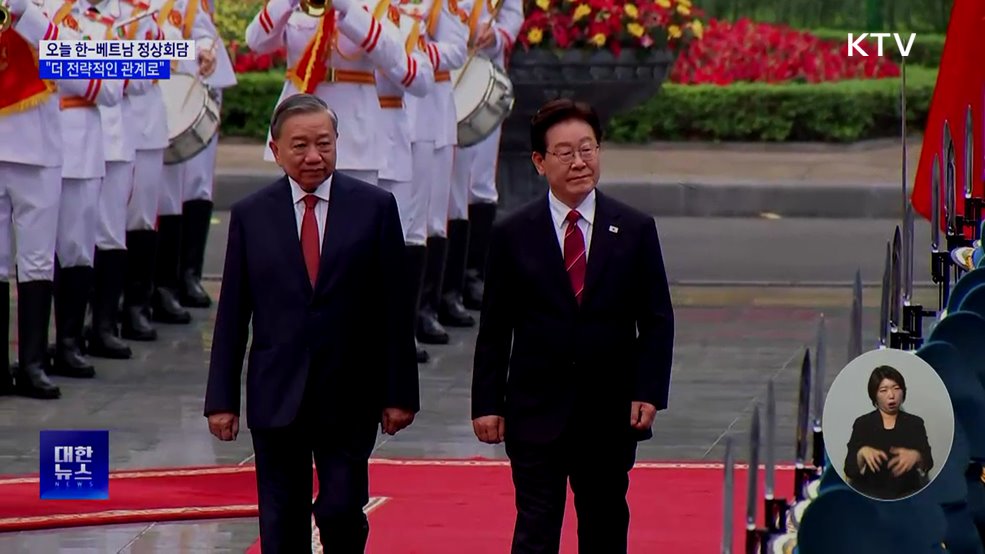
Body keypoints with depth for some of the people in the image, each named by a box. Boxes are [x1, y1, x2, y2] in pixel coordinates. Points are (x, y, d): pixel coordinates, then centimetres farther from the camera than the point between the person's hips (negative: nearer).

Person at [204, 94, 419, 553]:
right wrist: (221, 399, 1)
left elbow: (394, 309, 1)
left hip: (349, 396, -1)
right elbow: (232, 315, 4)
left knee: (341, 512, -5)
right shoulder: (250, 216, 3)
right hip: (276, 396, 1)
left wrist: (399, 393, -2)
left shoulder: (375, 207, 0)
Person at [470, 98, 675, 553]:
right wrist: (487, 403, -2)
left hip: (611, 413, 2)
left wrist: (650, 392, -7)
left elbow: (657, 320, 3)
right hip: (536, 411, -1)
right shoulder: (512, 235, 1)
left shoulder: (635, 230, 3)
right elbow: (494, 328, 3)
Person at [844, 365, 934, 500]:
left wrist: (916, 457, -31)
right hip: (870, 492, -1)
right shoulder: (862, 424, 4)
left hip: (907, 492, 1)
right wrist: (862, 454, -27)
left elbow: (927, 463, -7)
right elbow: (850, 471, -4)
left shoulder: (915, 423, 7)